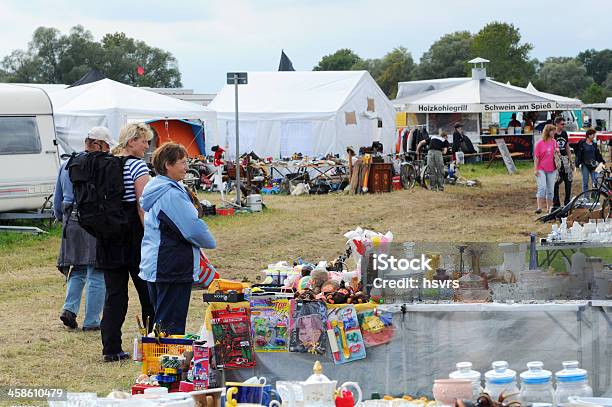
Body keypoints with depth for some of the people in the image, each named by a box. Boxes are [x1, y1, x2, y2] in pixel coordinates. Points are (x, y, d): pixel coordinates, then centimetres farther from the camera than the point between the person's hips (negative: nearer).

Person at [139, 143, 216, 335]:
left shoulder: (154, 189, 14)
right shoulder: (172, 193, -18)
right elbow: (194, 227, -19)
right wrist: (210, 242, 1)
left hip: (153, 266, 10)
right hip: (173, 267, -10)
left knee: (160, 320, 14)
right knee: (173, 325, -7)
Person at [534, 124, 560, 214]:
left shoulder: (554, 142, 7)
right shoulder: (540, 143, -5)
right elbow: (536, 157, -5)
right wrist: (535, 169, -9)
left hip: (551, 170, 4)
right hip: (541, 170, -4)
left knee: (550, 189, 9)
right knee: (542, 188, -15)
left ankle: (549, 208, 19)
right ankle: (539, 207, -16)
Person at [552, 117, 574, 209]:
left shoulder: (564, 134, 12)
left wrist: (571, 162, 16)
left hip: (565, 159, 6)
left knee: (568, 181, 4)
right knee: (555, 184, -4)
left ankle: (567, 202, 13)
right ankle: (556, 204, 1)